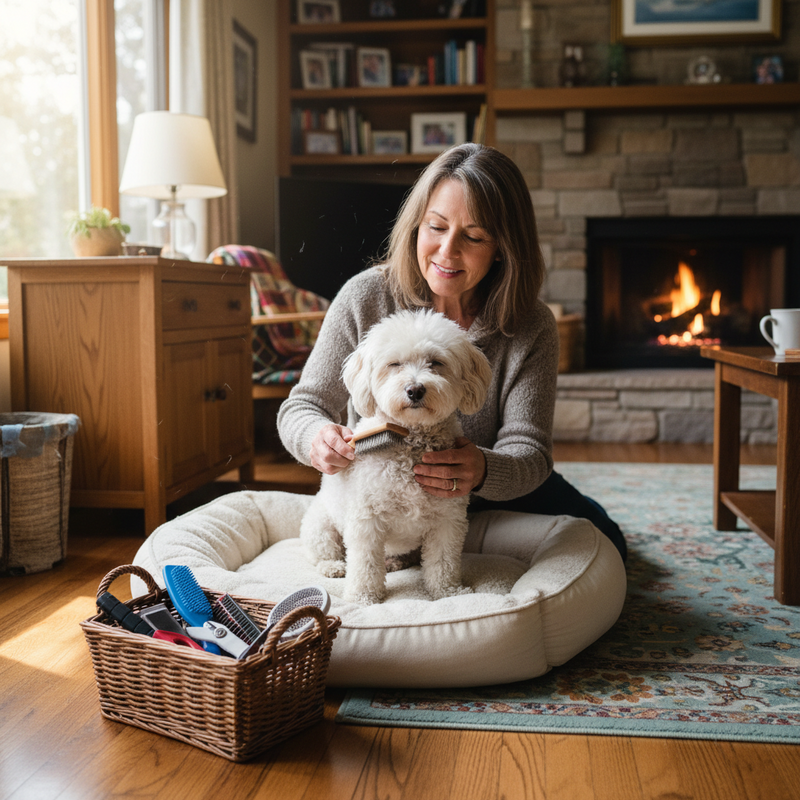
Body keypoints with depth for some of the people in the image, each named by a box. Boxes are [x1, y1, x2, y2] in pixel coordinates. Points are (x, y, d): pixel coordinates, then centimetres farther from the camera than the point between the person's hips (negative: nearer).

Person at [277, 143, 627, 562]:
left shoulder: (531, 328, -21)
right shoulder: (365, 298, -21)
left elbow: (528, 450, -24)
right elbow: (303, 405, -17)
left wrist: (483, 471, -49)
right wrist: (317, 436, -42)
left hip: (491, 496, 0)